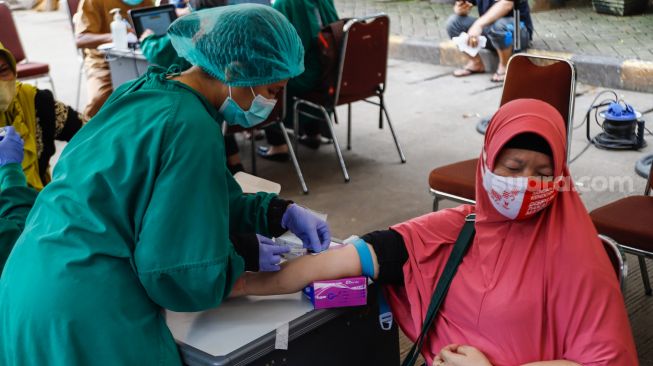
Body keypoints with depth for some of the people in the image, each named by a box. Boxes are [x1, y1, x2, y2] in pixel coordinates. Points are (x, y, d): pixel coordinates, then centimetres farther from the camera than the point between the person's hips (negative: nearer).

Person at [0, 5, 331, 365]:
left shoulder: (145, 93, 7)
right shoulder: (191, 129, -21)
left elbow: (204, 198, 15)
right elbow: (187, 277, -21)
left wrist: (282, 213, 7)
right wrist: (247, 251, -4)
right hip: (84, 313, -9)